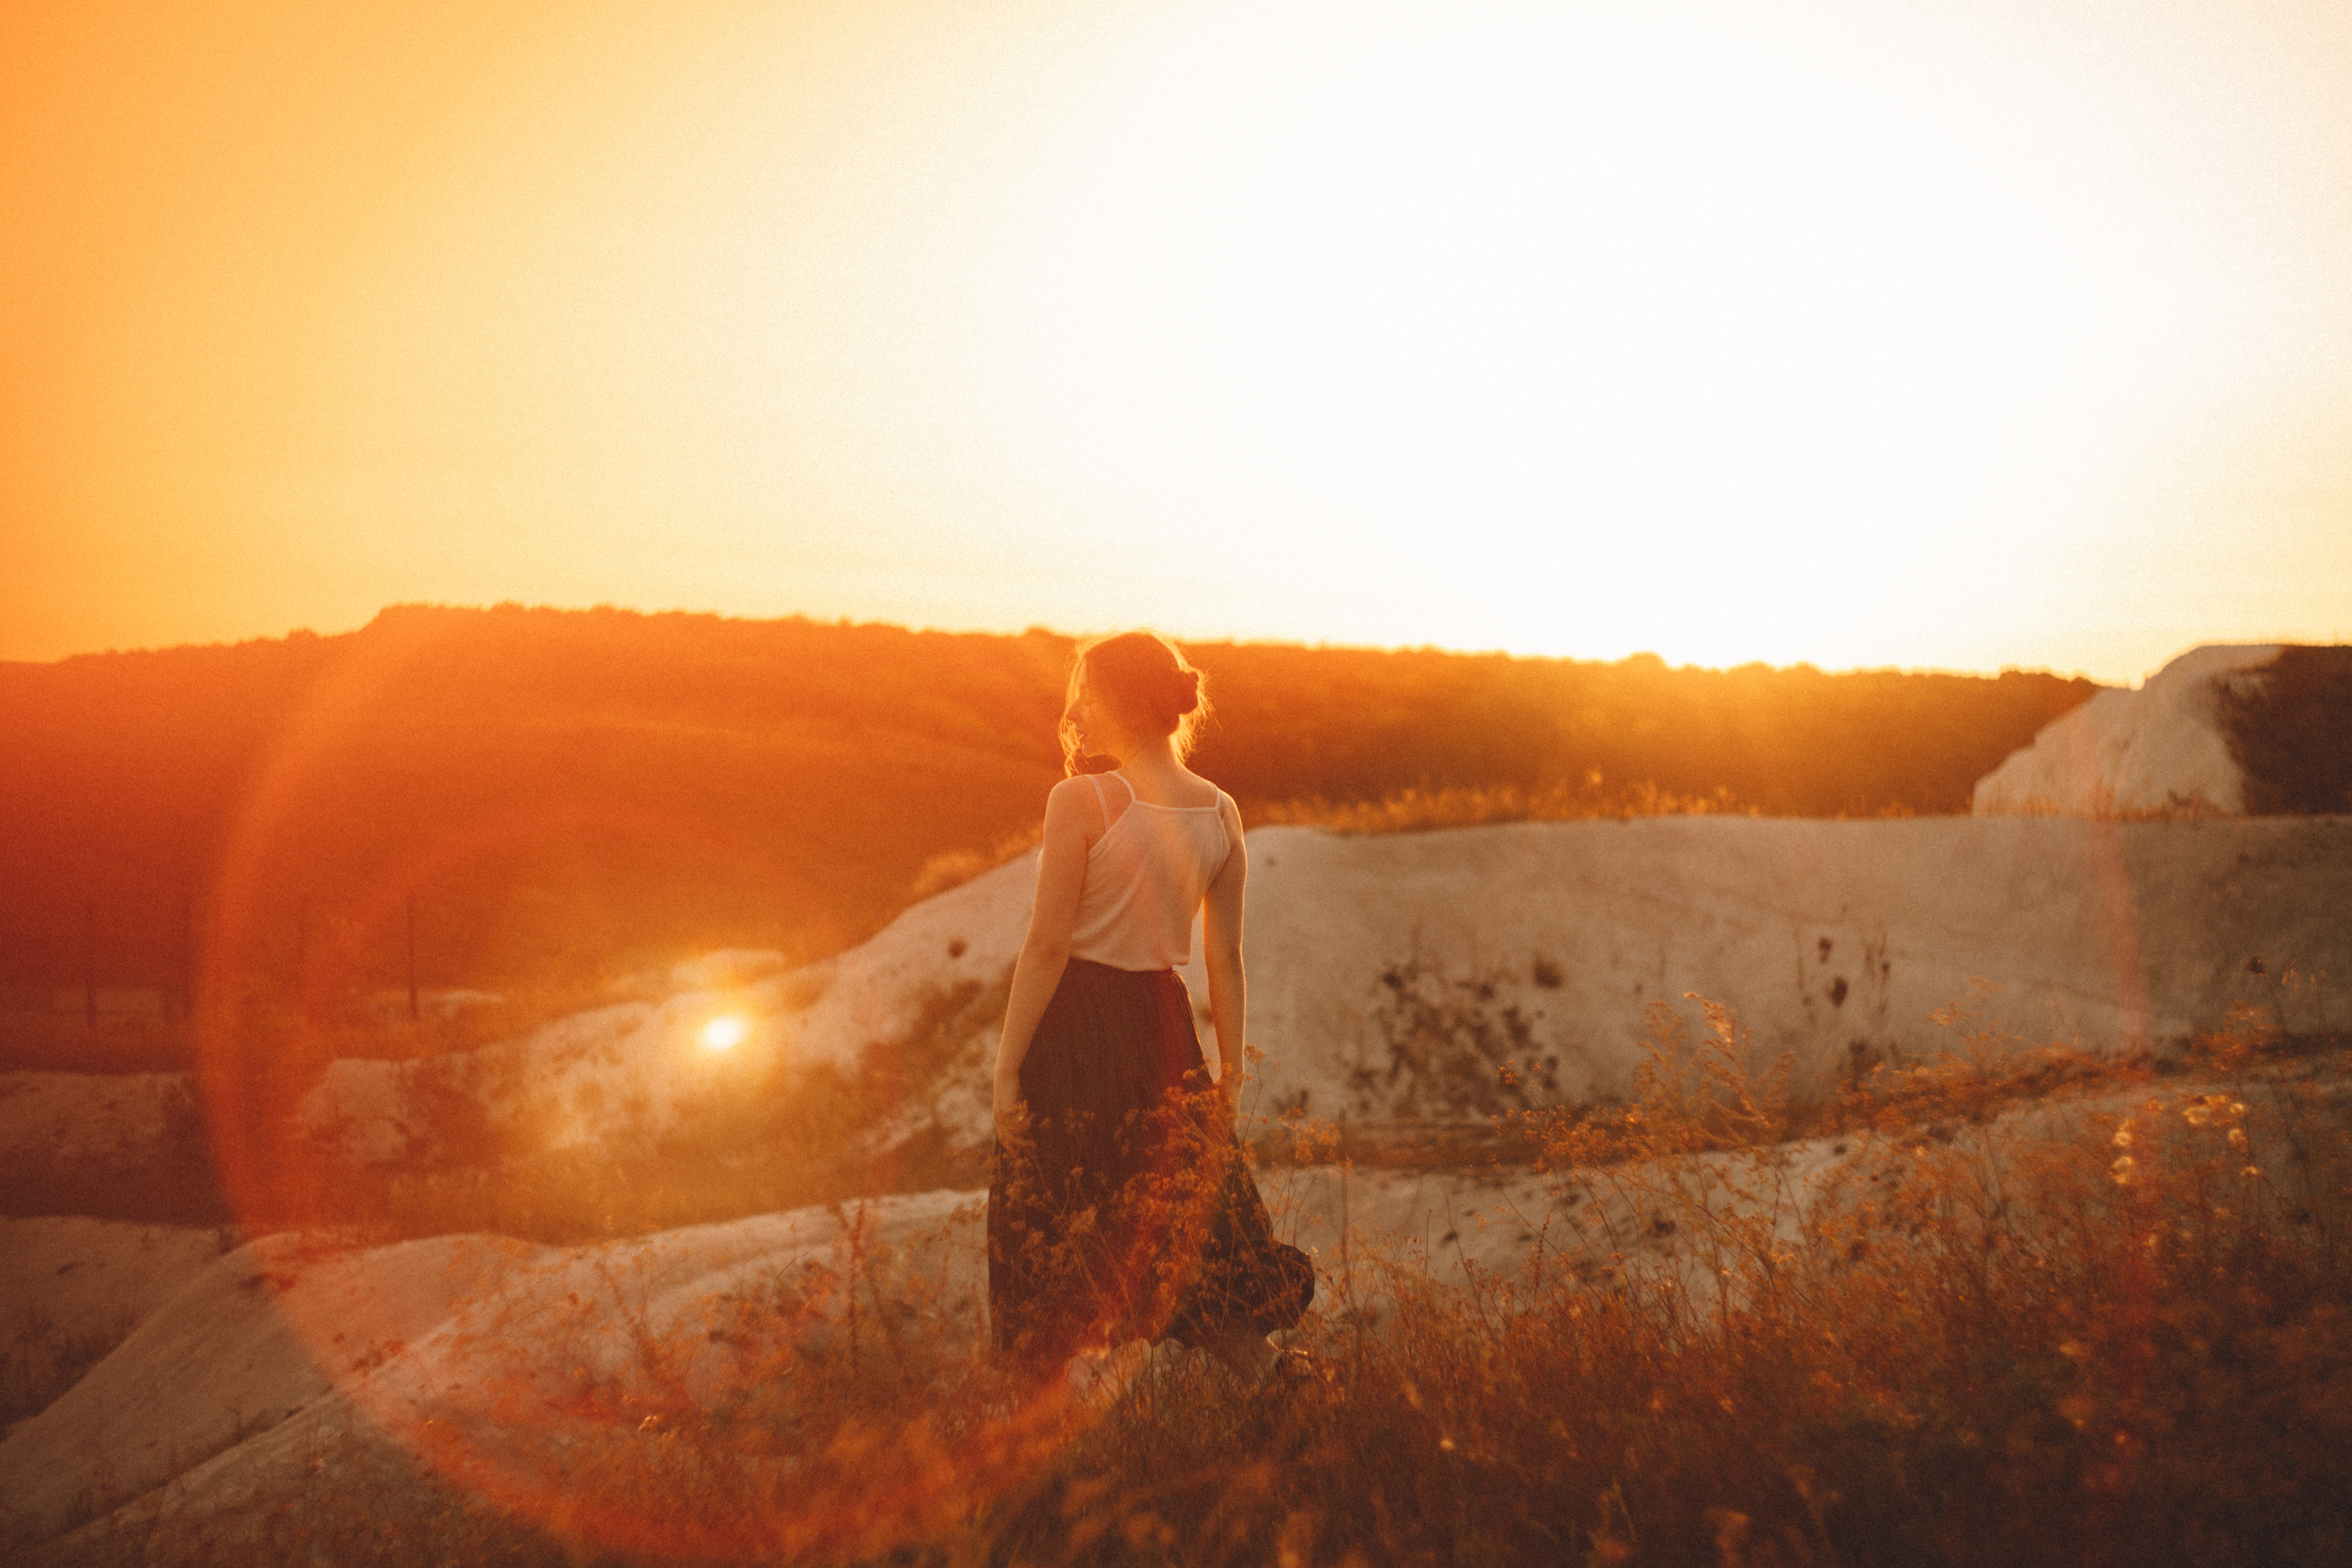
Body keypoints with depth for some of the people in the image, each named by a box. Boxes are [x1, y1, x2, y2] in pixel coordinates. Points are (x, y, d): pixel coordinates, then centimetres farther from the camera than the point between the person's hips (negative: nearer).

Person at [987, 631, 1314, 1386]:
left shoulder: (1081, 800, -13)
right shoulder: (1220, 813, 3)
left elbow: (1047, 945, -15)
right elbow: (1226, 959, 6)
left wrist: (1006, 1068, -9)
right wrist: (1230, 1073, 13)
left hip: (1074, 1030, -5)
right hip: (1161, 1025, 5)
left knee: (1048, 1240, 8)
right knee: (1190, 1212, 15)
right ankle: (1269, 1372, 10)